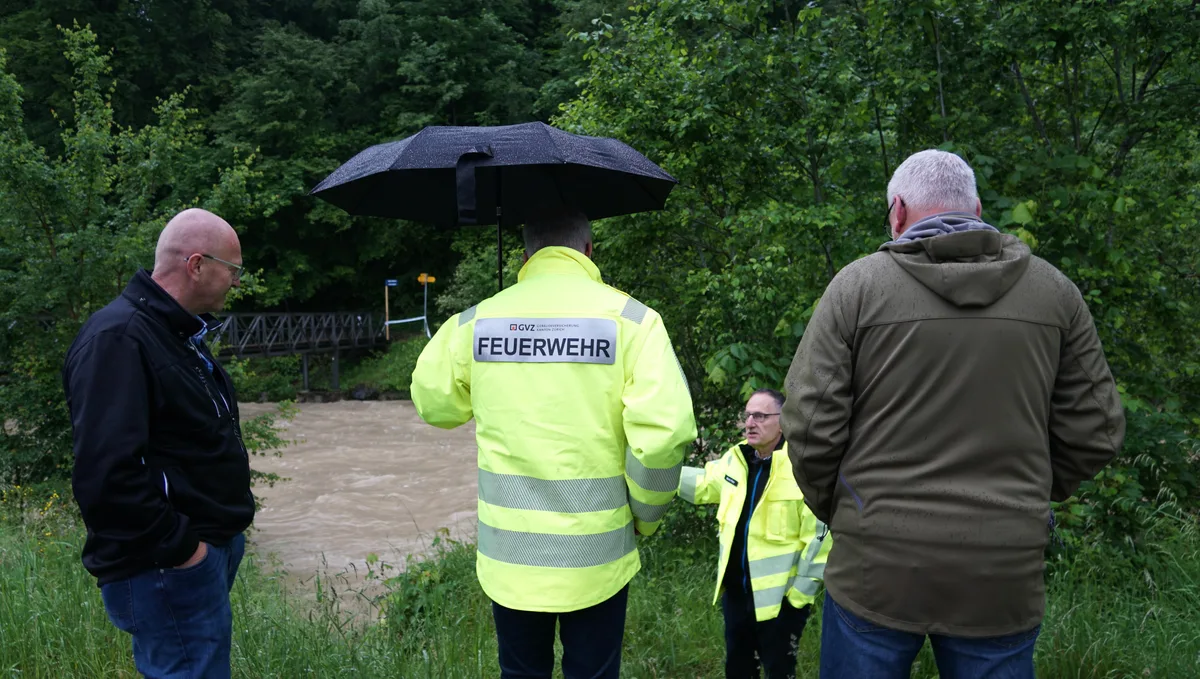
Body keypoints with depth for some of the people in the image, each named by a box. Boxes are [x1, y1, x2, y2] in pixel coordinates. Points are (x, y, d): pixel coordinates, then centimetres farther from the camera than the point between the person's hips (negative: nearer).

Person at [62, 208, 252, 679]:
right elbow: (105, 475, -29)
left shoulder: (178, 334, 13)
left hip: (213, 546, 10)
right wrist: (177, 547, -21)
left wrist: (226, 527, 14)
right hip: (167, 569, -10)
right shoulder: (117, 339, -20)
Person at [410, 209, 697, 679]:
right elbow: (665, 433, -17)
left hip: (507, 552, 2)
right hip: (596, 553, -2)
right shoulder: (630, 319, -10)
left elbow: (432, 403, 11)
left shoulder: (475, 321, -2)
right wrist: (645, 515, -1)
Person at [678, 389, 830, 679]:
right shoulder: (736, 458, 0)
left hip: (780, 596, -6)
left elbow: (819, 534, -19)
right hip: (735, 590, 7)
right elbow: (704, 484, 17)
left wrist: (801, 592, -15)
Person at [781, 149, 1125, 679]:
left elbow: (811, 427, -8)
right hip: (1005, 576, 3)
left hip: (876, 563, -2)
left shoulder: (857, 286, -6)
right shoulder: (1054, 291, 3)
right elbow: (1094, 433, 5)